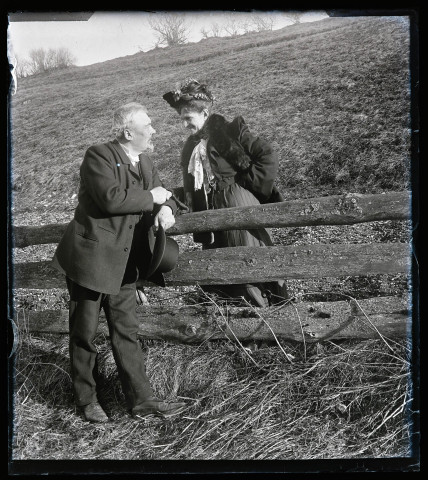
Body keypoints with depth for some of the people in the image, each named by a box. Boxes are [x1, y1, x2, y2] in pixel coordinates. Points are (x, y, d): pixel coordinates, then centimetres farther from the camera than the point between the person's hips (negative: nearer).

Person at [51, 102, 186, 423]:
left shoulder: (145, 162, 10)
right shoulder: (98, 156, -13)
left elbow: (164, 197, 14)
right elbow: (111, 198, -28)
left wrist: (166, 209, -10)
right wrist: (151, 197, -16)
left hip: (124, 264, 7)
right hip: (91, 259, -6)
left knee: (127, 333, 11)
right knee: (84, 335, 8)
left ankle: (142, 399, 18)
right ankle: (87, 400, 25)